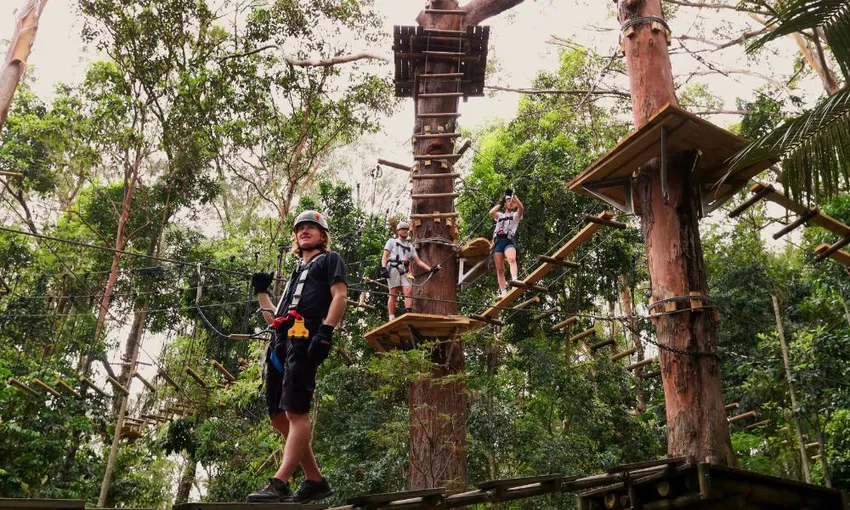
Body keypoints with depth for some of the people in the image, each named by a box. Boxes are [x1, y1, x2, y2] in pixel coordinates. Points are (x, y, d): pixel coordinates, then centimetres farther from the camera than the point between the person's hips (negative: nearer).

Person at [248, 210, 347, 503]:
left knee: (296, 413, -17)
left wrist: (326, 332, -18)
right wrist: (261, 292, 23)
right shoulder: (297, 273, 35)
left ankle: (279, 483, -25)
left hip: (304, 340, -9)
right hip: (281, 343, 9)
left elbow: (339, 296, -4)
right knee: (279, 417, 4)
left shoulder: (330, 260, 15)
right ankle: (315, 481, 9)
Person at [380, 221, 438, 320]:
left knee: (408, 290, -18)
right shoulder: (392, 241, 20)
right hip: (393, 268, -4)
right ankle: (392, 318, -14)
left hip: (404, 271, 4)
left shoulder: (410, 246, 30)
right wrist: (383, 268, -11)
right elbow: (385, 256, 8)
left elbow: (418, 261, 21)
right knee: (393, 294, -11)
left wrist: (430, 269, 6)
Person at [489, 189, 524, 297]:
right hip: (498, 241, 4)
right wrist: (500, 203, 18)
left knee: (512, 260, -33)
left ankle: (515, 280, -54)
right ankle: (503, 292, -6)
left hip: (508, 240, -4)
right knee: (499, 269, -4)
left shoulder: (516, 215, 18)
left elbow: (521, 207, -3)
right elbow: (491, 212, 7)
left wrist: (513, 195, 0)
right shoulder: (500, 215, 28)